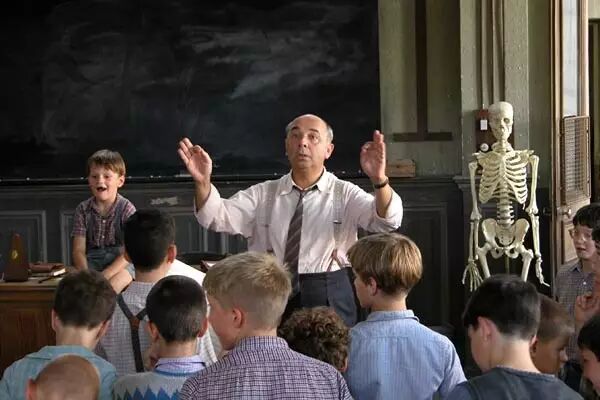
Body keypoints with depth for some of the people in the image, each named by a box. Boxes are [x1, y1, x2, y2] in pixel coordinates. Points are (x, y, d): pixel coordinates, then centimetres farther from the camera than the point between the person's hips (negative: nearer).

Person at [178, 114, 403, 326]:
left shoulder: (344, 194, 1)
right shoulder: (263, 194, 8)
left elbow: (387, 220, -15)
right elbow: (217, 217, -4)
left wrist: (379, 180, -35)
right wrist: (203, 182, -25)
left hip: (328, 299, -2)